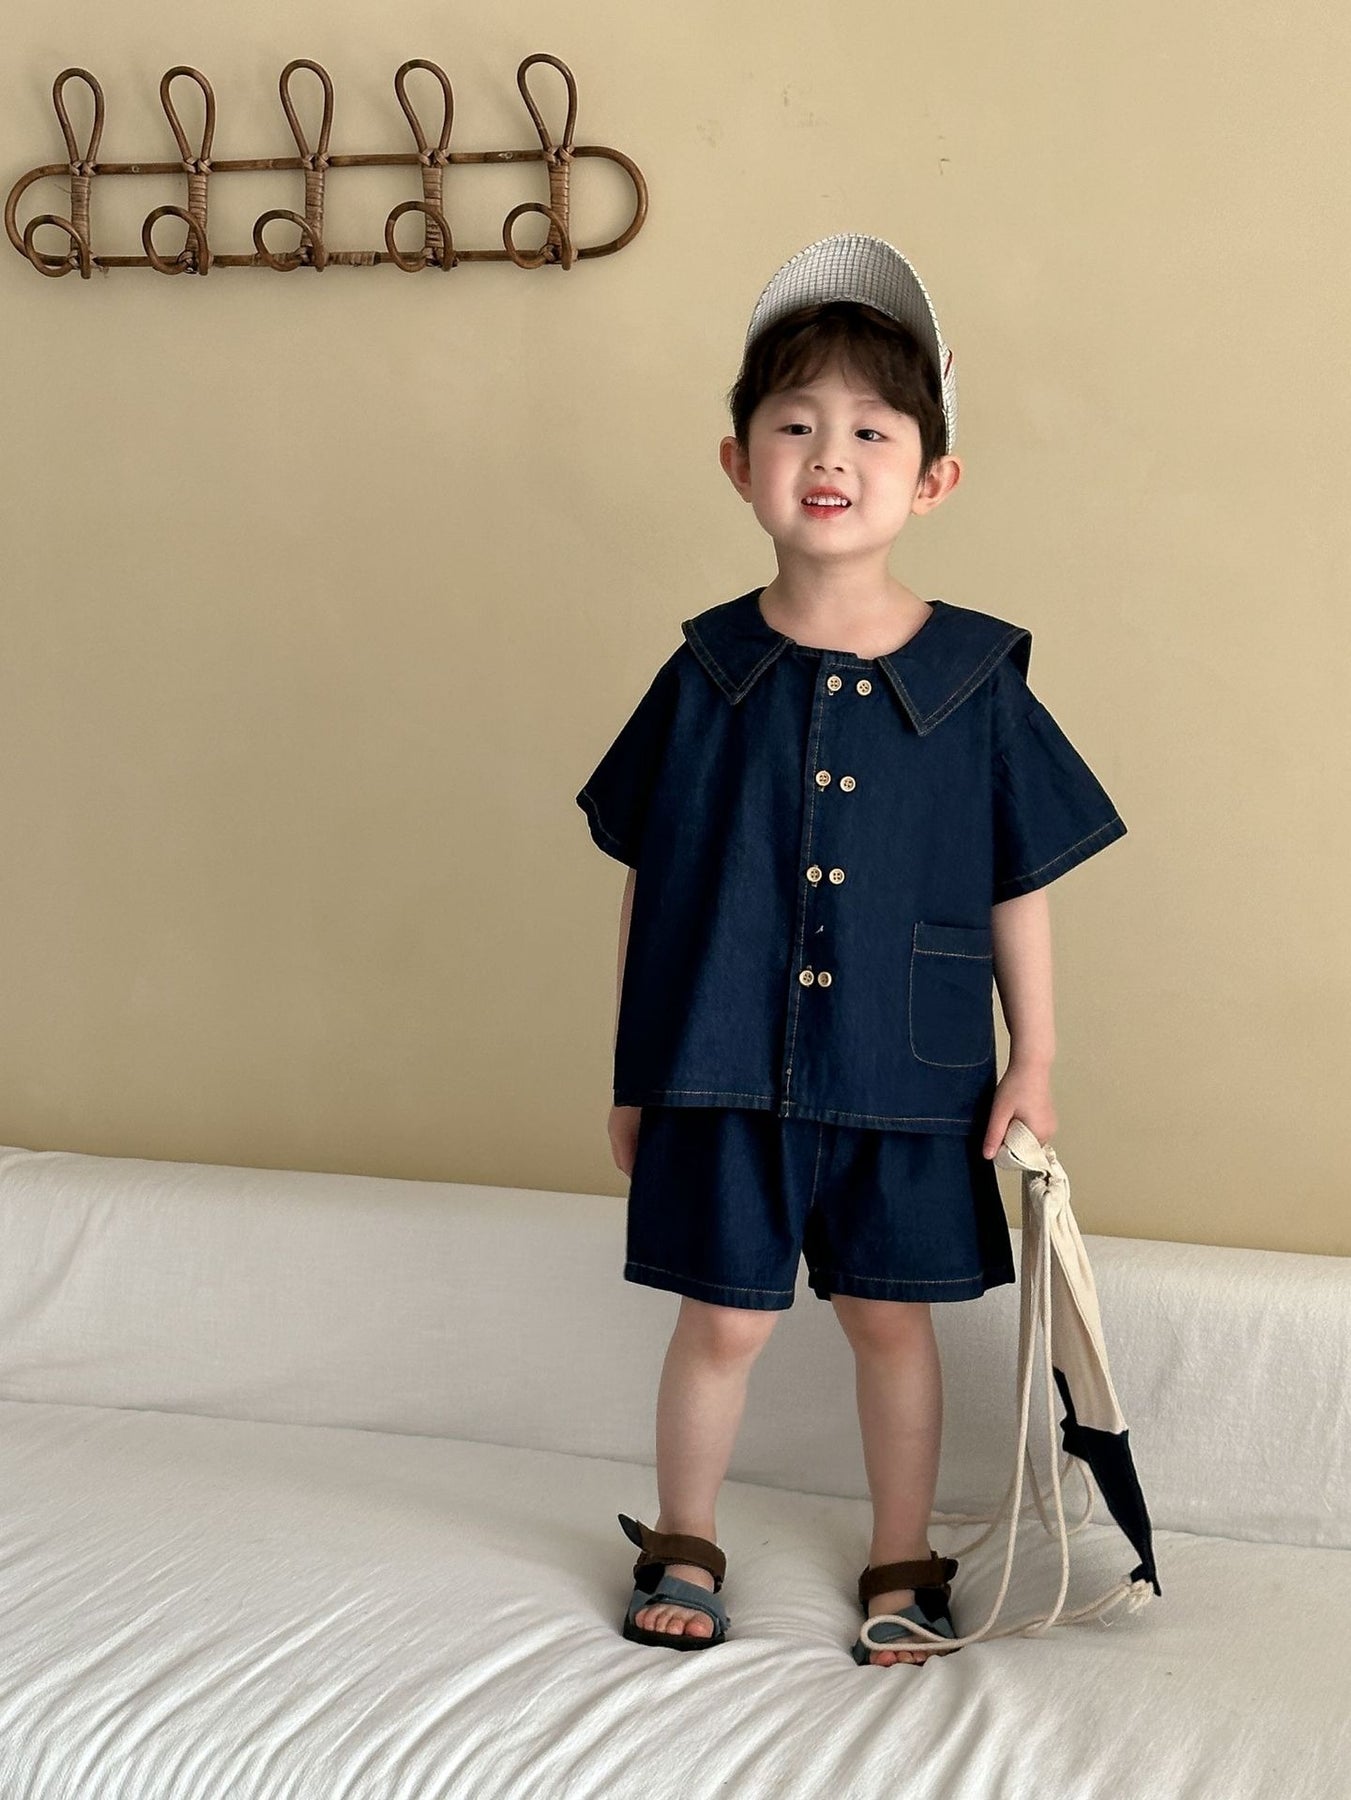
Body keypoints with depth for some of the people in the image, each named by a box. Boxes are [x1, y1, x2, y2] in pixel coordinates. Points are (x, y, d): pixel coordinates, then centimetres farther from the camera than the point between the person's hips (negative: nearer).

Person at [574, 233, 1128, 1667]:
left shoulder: (974, 684, -5)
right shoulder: (707, 676, -3)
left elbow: (1020, 888, 3)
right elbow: (645, 886, 4)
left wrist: (1032, 1063, 2)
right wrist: (630, 1071, 5)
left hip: (908, 1074, 0)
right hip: (724, 1069, 0)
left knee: (891, 1320, 12)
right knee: (723, 1322, 9)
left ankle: (902, 1568, 31)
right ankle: (683, 1548, 31)